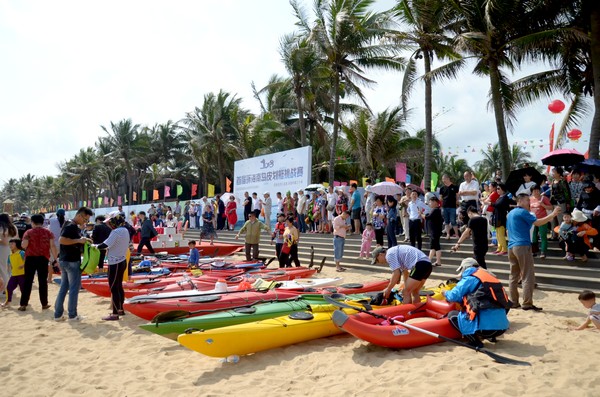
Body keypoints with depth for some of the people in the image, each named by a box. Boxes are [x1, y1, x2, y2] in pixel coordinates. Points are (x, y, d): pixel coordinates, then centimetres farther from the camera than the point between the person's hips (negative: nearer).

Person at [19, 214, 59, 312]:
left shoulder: (29, 232, -1)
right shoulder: (48, 232, 2)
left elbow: (24, 245, -11)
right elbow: (52, 246, -5)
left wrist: (23, 242, 12)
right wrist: (56, 258, -1)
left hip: (30, 258, 0)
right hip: (43, 258, 1)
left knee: (28, 281, 6)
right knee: (43, 281, 6)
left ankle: (23, 304, 7)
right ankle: (44, 304, 9)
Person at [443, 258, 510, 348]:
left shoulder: (470, 278, -1)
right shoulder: (489, 276, 22)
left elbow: (454, 296, -2)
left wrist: (445, 293, 19)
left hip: (484, 325, -8)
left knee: (452, 315, 12)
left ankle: (475, 341, -3)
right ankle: (491, 336, 16)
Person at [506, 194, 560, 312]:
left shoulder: (510, 214, 19)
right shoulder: (522, 212, -8)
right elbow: (538, 223, -16)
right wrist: (553, 214, -12)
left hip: (511, 247, 9)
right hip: (522, 246, -9)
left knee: (514, 275, 10)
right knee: (528, 276, -5)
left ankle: (513, 302, 12)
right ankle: (527, 303, -6)